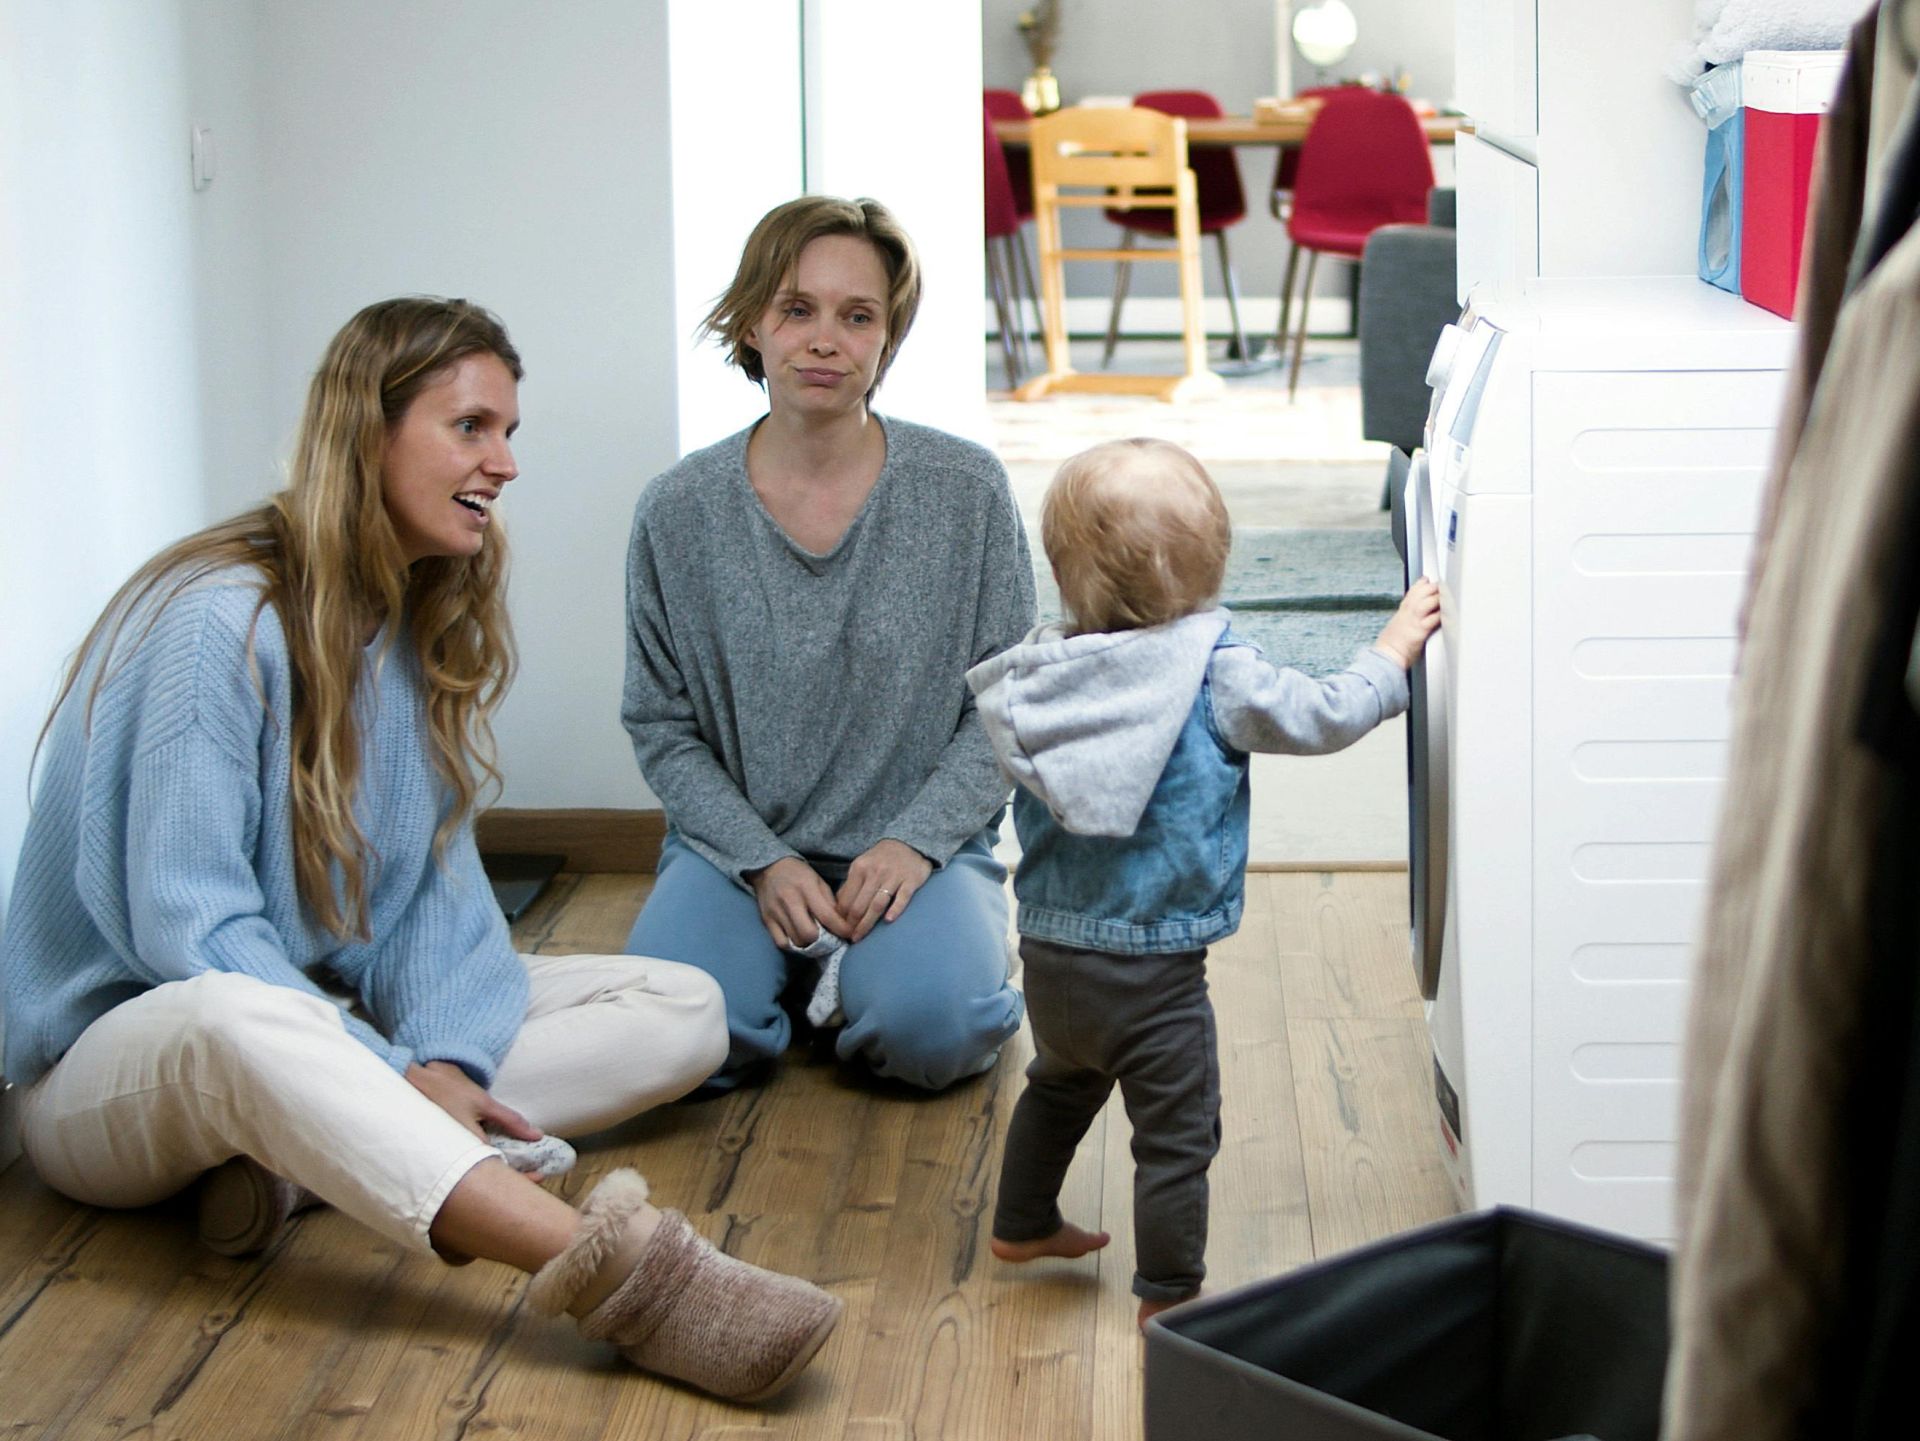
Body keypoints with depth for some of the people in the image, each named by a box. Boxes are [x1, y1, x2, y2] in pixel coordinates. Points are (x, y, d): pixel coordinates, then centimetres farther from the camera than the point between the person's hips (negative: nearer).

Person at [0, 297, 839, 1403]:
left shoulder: (434, 626, 7)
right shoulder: (220, 622, -18)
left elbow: (439, 881, 2)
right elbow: (186, 929, -21)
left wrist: (444, 1062, -17)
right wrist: (387, 1078, -26)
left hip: (348, 1025, 8)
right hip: (124, 1052, -8)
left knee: (682, 1011, -6)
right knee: (231, 1021, -44)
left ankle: (313, 1158, -25)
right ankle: (623, 1275, -61)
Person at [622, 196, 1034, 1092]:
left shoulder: (966, 491, -4)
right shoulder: (680, 512, -2)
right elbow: (663, 728, 3)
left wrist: (916, 841, -14)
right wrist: (764, 862, -11)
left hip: (919, 843, -1)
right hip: (742, 843, 1)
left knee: (926, 1031, -30)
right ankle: (783, 955, 7)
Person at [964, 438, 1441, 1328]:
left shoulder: (1042, 671, -3)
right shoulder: (1212, 672, -18)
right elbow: (1321, 718, -12)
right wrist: (1392, 653, 4)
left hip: (1050, 952, 6)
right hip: (1150, 970, -6)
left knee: (1061, 1084, 30)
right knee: (1176, 1133, 8)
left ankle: (1023, 1224, 46)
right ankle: (1168, 1298, 15)